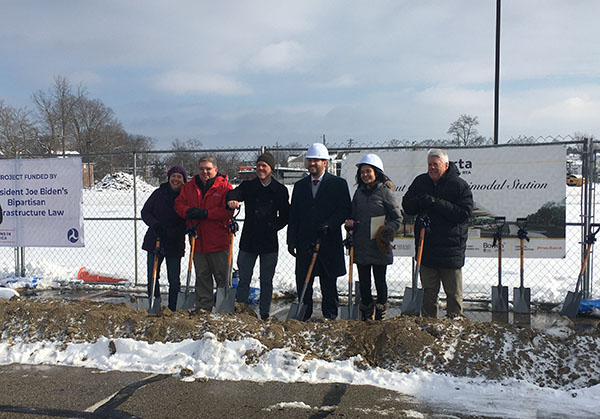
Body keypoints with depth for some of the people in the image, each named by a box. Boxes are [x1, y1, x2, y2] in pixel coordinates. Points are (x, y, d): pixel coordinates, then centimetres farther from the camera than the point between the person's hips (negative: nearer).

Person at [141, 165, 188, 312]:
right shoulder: (159, 193, 2)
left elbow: (188, 221, -7)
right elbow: (145, 212, 3)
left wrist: (170, 233, -20)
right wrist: (155, 225, -16)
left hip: (175, 244, -1)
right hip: (154, 241, 2)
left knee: (174, 280, 4)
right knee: (152, 277, 4)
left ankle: (172, 310, 16)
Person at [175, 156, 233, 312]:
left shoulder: (225, 187, -5)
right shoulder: (189, 187, 10)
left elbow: (228, 210, -14)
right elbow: (179, 204, 8)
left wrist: (205, 213, -21)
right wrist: (189, 211, -15)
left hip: (219, 241, -4)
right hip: (198, 240, 4)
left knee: (222, 275, 5)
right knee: (202, 276, 11)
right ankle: (203, 307, 20)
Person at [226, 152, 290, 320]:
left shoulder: (280, 190, 5)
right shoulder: (248, 186, 4)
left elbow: (285, 215, 10)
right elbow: (235, 193, -16)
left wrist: (274, 226, -6)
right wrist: (232, 199, -39)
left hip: (269, 242, 0)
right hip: (248, 240, 0)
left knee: (266, 281, 8)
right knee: (244, 279, 4)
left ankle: (264, 314, 20)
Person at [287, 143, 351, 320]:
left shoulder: (338, 184, 2)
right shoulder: (299, 185, 13)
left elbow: (345, 210, -4)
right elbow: (293, 215, 12)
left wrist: (328, 225, -18)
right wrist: (291, 240, 5)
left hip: (329, 242, -3)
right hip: (305, 243, 3)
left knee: (329, 282, 7)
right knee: (302, 281, 4)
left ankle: (330, 315, 19)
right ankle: (304, 315, 16)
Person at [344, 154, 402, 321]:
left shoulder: (385, 191, -4)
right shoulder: (359, 192, 10)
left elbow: (398, 218, -2)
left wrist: (387, 231, -17)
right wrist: (350, 224, -1)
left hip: (379, 246, -4)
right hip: (360, 245, 4)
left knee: (380, 280, 4)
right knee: (363, 281, 10)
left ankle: (381, 314, 19)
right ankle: (366, 315, 24)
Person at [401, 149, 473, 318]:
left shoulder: (459, 185, -6)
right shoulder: (420, 182, 7)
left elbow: (465, 212, -15)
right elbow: (406, 207, 10)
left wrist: (437, 203, -21)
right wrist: (419, 201, -13)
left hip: (451, 247, -4)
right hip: (426, 247, 4)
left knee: (454, 293, 5)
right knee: (428, 291, 13)